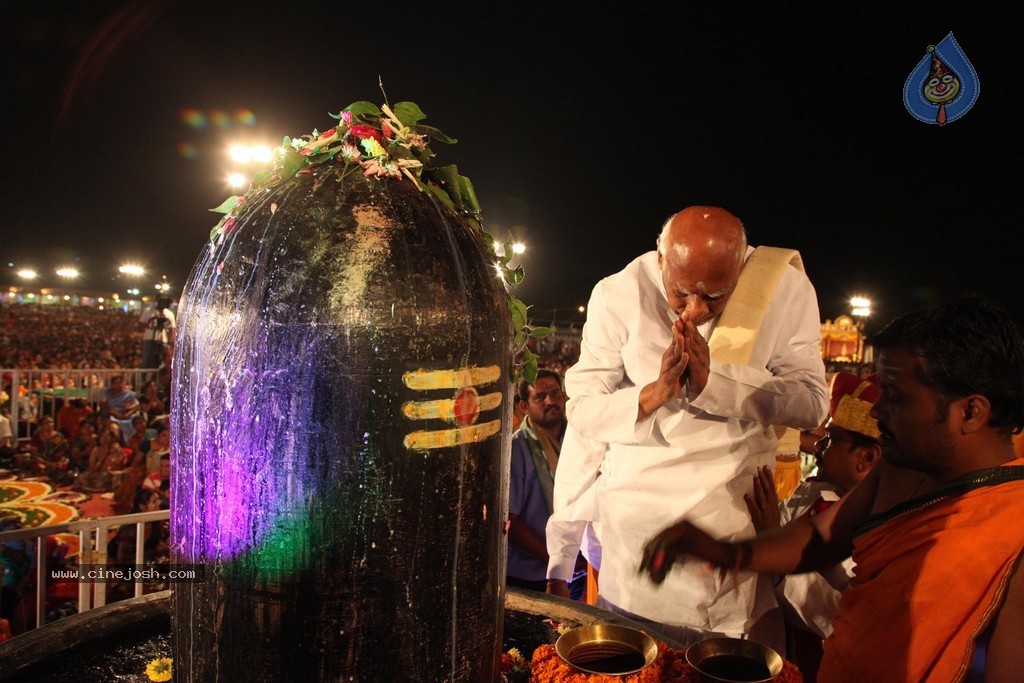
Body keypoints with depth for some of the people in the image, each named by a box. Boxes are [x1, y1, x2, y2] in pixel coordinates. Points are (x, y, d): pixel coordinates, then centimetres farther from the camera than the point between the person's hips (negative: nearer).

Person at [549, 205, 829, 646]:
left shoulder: (786, 289, -9)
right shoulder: (618, 295, -10)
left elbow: (812, 403, -10)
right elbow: (582, 411, -7)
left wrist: (714, 381, -21)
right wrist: (655, 392, -23)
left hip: (736, 511, 1)